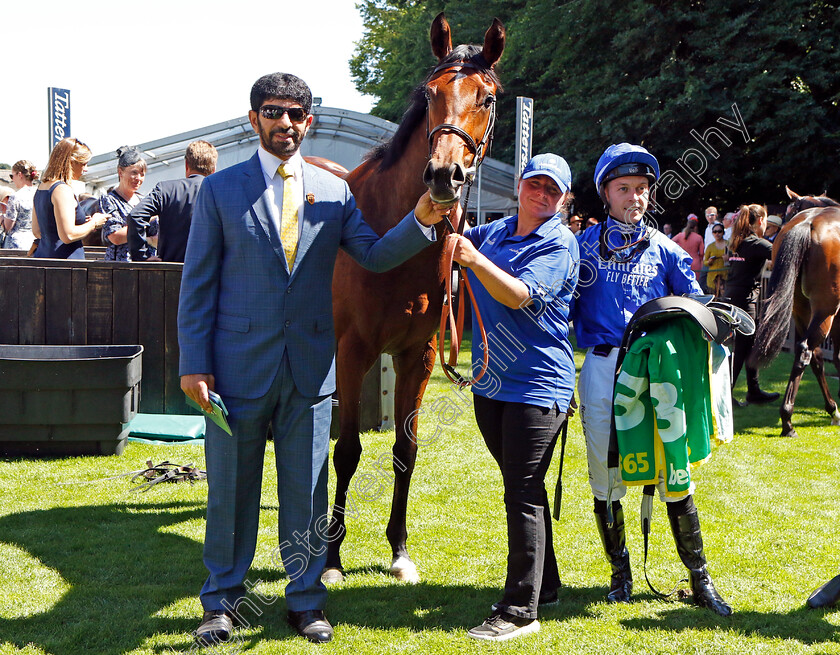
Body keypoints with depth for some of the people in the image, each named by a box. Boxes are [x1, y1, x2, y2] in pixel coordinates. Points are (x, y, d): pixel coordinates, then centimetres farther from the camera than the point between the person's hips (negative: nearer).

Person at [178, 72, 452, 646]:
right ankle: (222, 600, 22)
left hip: (310, 366, 2)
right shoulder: (221, 190, 0)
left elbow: (375, 255, 4)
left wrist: (421, 222, -14)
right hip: (241, 363, -2)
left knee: (307, 491, 9)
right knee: (231, 489, 8)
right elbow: (198, 284, -1)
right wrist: (194, 364, -6)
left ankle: (306, 599, 22)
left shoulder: (333, 190, 7)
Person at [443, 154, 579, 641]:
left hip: (537, 386, -8)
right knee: (521, 489, 17)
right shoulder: (495, 232, 12)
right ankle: (545, 584, 31)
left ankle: (521, 610, -5)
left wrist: (476, 260, -37)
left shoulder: (559, 245, -9)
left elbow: (520, 295, -24)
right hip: (491, 381, 8)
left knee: (524, 495, -9)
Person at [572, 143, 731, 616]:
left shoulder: (666, 250, 9)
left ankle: (700, 578, 6)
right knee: (605, 474, 5)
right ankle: (621, 572, 21)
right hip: (601, 368, 0)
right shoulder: (583, 245, 7)